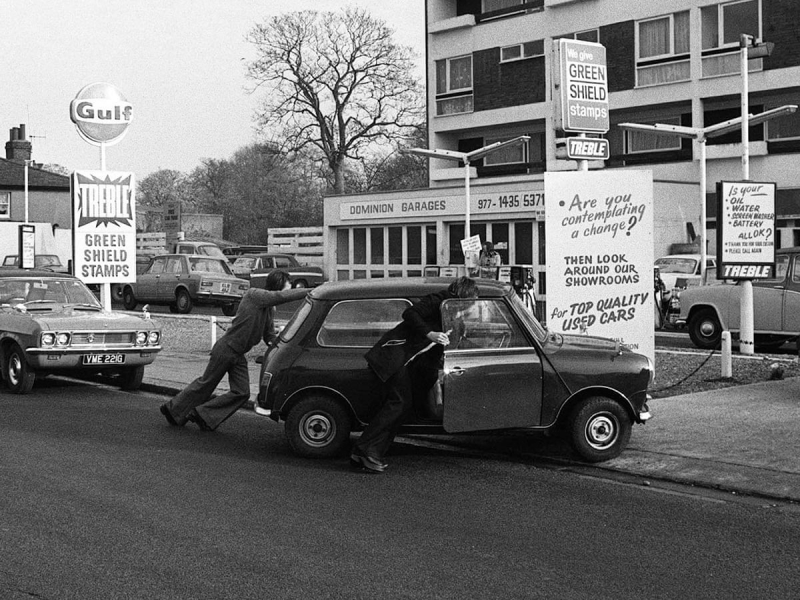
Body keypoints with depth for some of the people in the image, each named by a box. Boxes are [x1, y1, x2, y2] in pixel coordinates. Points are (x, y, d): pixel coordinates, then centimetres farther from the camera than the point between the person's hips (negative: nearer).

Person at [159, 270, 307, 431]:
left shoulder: (270, 310, 8)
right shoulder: (253, 295, -17)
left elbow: (270, 338, 12)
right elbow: (282, 296, -32)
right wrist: (310, 291, -31)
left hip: (239, 356, 8)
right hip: (226, 348, -8)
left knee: (242, 393, -1)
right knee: (206, 383, 4)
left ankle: (202, 415, 10)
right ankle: (172, 409, 22)